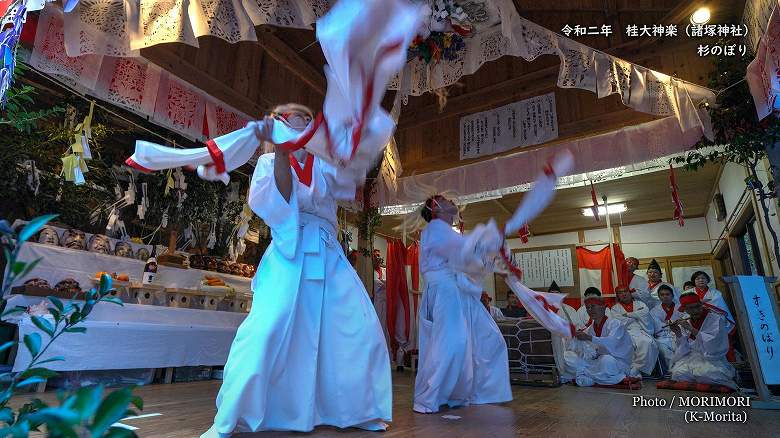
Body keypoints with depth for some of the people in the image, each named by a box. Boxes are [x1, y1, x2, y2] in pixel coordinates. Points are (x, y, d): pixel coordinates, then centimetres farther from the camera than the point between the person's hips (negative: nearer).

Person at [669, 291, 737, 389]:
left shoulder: (716, 318, -5)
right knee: (678, 373, -23)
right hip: (691, 357, 3)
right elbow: (684, 350, 5)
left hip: (712, 358, -3)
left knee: (703, 374, -32)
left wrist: (692, 329, -22)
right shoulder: (685, 323, 7)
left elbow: (713, 343, -18)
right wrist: (678, 334, -12)